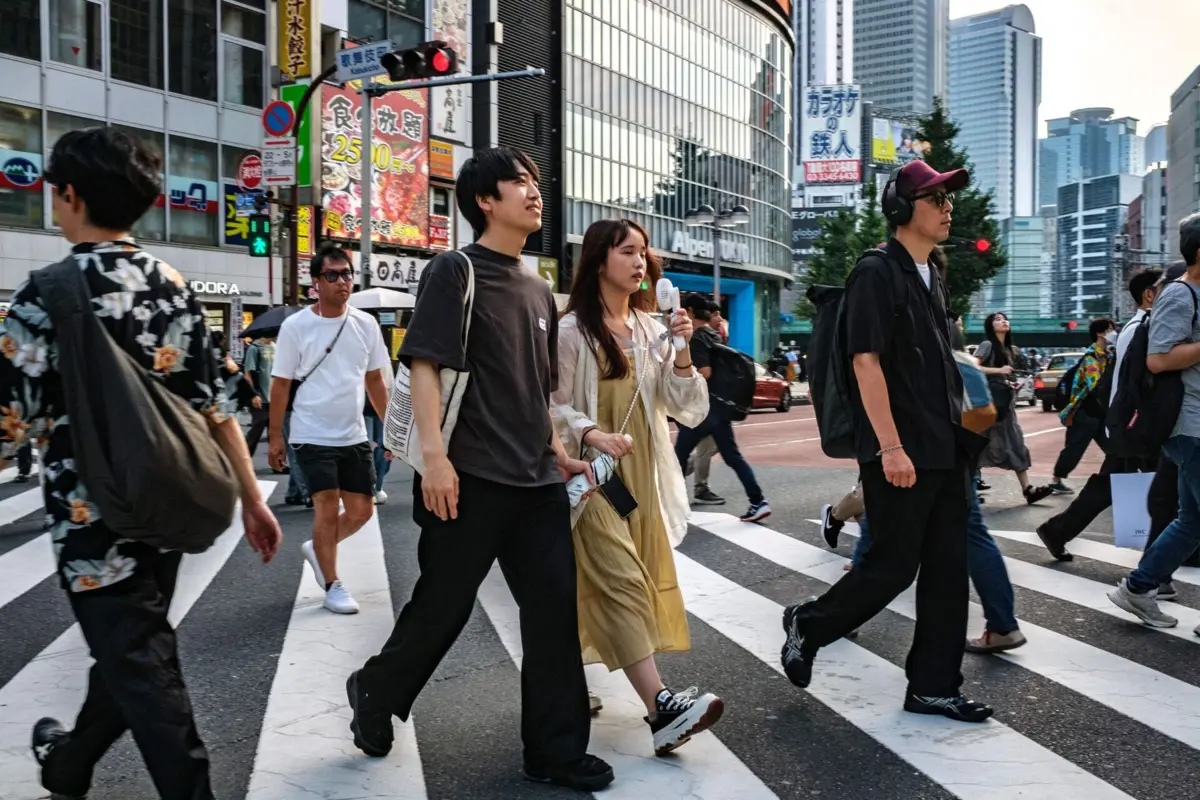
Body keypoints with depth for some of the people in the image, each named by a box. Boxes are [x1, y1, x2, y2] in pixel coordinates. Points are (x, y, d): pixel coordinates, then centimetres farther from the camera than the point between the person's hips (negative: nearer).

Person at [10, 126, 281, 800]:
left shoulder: (49, 292, -14)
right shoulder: (175, 286, 2)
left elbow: (15, 422, -14)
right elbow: (215, 405, 2)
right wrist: (253, 499, 6)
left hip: (93, 513, -7)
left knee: (142, 668, 3)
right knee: (127, 648, 23)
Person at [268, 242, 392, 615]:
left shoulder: (366, 324, 3)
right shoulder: (295, 326, -7)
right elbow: (280, 384, -2)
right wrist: (275, 436, -3)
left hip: (354, 435, 4)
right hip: (313, 436, -4)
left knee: (361, 511, 7)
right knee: (327, 506, -6)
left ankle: (316, 548, 34)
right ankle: (333, 585, 10)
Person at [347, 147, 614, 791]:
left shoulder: (537, 290, 16)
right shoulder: (454, 272, -5)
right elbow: (424, 367, -13)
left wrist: (557, 452, 16)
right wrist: (434, 456, -21)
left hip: (537, 481, 7)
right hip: (471, 477, -6)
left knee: (555, 606, 5)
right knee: (443, 606, 5)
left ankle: (555, 751, 17)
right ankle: (375, 695, 33)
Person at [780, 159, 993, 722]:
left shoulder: (932, 276, 17)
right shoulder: (877, 273, -10)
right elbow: (867, 363, -18)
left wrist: (958, 435, 18)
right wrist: (891, 448, -22)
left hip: (946, 451, 9)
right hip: (900, 454, -9)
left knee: (947, 570, 9)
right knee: (893, 566, -1)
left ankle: (933, 687, 19)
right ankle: (807, 625, 21)